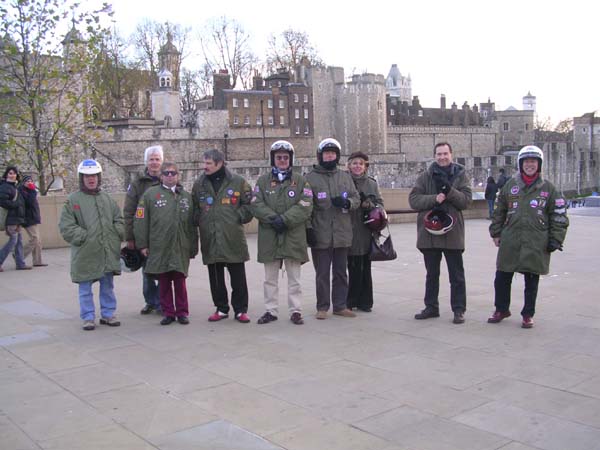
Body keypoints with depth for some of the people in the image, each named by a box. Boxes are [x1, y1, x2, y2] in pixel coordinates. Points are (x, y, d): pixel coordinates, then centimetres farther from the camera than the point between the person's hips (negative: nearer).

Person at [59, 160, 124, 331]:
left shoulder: (107, 199, 10)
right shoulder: (73, 200, -3)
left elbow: (119, 220, 14)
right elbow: (66, 226, -7)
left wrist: (116, 236, -1)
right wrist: (84, 237, -14)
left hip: (108, 252, 4)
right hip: (85, 253, -3)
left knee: (108, 286, 12)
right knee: (85, 288, 5)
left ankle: (108, 314, 25)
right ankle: (88, 318, 16)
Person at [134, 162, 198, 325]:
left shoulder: (186, 196, 11)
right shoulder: (150, 194, 2)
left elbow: (192, 224, 12)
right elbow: (141, 220, 0)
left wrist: (194, 246, 10)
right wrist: (142, 244, -3)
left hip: (181, 247, 1)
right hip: (159, 247, -1)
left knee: (180, 281, 5)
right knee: (164, 281, 6)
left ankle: (182, 312, 17)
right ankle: (168, 312, 17)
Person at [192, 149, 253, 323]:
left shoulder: (238, 182, 0)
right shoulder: (199, 184, 9)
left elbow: (249, 204, 4)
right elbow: (194, 208, 17)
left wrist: (238, 217, -6)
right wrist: (199, 220, 2)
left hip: (233, 238, -3)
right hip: (210, 239, 3)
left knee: (238, 277, 2)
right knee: (215, 277, 10)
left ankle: (240, 309, 13)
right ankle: (221, 308, 23)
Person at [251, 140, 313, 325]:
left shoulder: (300, 180, 4)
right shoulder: (263, 181, 7)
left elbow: (305, 206, -7)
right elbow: (256, 205, -4)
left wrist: (285, 219, -18)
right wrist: (273, 218, -18)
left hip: (294, 236, -1)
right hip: (269, 236, 1)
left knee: (294, 277, 6)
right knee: (270, 278, 10)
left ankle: (295, 310, 14)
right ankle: (270, 310, 19)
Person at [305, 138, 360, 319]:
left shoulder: (345, 177, 12)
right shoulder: (310, 178, 1)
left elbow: (356, 199, 12)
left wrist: (346, 202, -10)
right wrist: (308, 228, -9)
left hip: (342, 233, 4)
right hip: (320, 235, -3)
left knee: (341, 272, 10)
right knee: (322, 273, 3)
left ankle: (340, 306, 20)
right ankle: (322, 307, 13)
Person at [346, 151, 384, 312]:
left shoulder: (372, 183, 13)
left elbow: (380, 203, 13)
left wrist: (370, 205, -8)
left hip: (367, 231, 3)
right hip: (350, 231, -3)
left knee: (365, 268, 6)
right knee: (354, 268, -1)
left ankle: (365, 302, 15)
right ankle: (352, 301, 11)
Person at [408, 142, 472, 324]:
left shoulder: (460, 175, 3)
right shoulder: (426, 176, 5)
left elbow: (466, 200, -6)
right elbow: (413, 199, -3)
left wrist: (449, 191, -21)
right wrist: (434, 198, -17)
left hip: (452, 232, -2)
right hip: (429, 231, 2)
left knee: (456, 275, 4)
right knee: (431, 273, 14)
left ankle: (459, 309, 13)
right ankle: (431, 307, 26)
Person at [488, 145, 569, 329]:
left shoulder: (548, 188, 3)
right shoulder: (510, 185, 7)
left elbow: (559, 215, 4)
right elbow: (499, 211, 13)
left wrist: (555, 240, -1)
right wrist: (496, 233, 9)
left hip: (536, 244, -1)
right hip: (510, 241, 2)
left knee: (531, 280, 7)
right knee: (502, 277, 6)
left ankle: (528, 315, 21)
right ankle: (502, 309, 25)